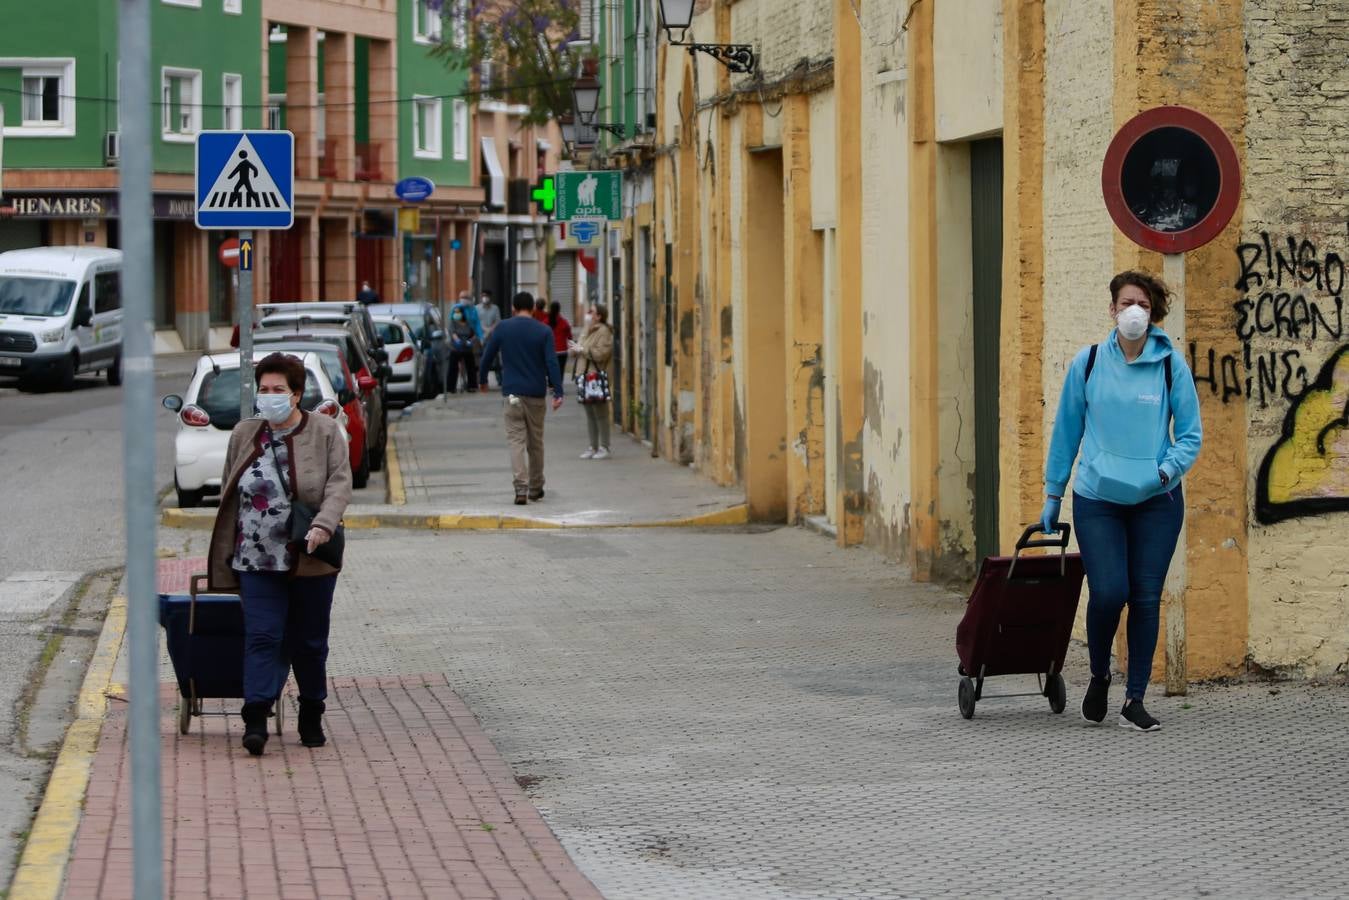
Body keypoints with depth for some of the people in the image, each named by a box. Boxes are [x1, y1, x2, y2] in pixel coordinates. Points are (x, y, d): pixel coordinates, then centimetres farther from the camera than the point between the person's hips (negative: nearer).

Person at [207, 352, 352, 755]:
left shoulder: (326, 432, 0)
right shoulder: (244, 435, 8)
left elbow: (340, 482, -7)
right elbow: (228, 495, 13)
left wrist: (323, 525, -24)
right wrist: (224, 556, 10)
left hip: (311, 559, -1)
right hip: (257, 560, 1)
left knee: (309, 642, 9)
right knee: (262, 637, -10)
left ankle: (312, 717, 24)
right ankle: (256, 719, -15)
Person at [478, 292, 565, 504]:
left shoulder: (503, 328, 1)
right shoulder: (543, 331, -1)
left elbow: (487, 356, 7)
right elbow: (552, 363, -9)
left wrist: (483, 379, 24)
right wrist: (558, 393, -10)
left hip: (513, 392, -1)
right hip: (536, 393, 1)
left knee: (516, 440, -4)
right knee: (536, 441, 13)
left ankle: (521, 489, -19)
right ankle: (536, 488, 24)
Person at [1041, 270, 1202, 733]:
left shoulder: (1171, 365, 0)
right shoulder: (1088, 363, 2)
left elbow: (1191, 434, 4)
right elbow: (1066, 430, 10)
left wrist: (1165, 470, -14)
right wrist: (1053, 493, 13)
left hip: (1156, 501, 1)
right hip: (1097, 499, -1)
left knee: (1146, 598, 2)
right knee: (1108, 592, -12)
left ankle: (1135, 699, 13)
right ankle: (1099, 677, 16)